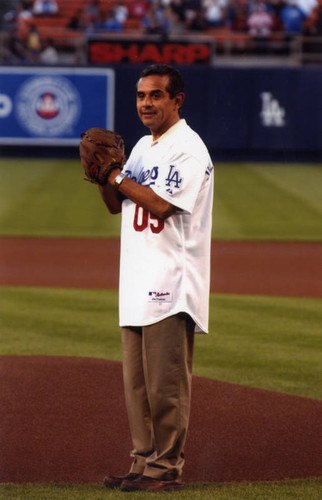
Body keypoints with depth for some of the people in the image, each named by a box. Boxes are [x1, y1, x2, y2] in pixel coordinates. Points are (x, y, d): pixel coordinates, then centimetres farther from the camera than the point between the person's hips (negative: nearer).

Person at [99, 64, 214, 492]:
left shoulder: (189, 149, -10)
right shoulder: (143, 147, 18)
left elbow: (161, 204, -21)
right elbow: (117, 205, 20)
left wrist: (117, 175, -11)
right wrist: (104, 175, 2)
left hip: (171, 285, -9)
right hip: (138, 282, 9)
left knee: (166, 384, -6)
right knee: (137, 383, 11)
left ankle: (167, 468, -1)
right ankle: (144, 462, 17)